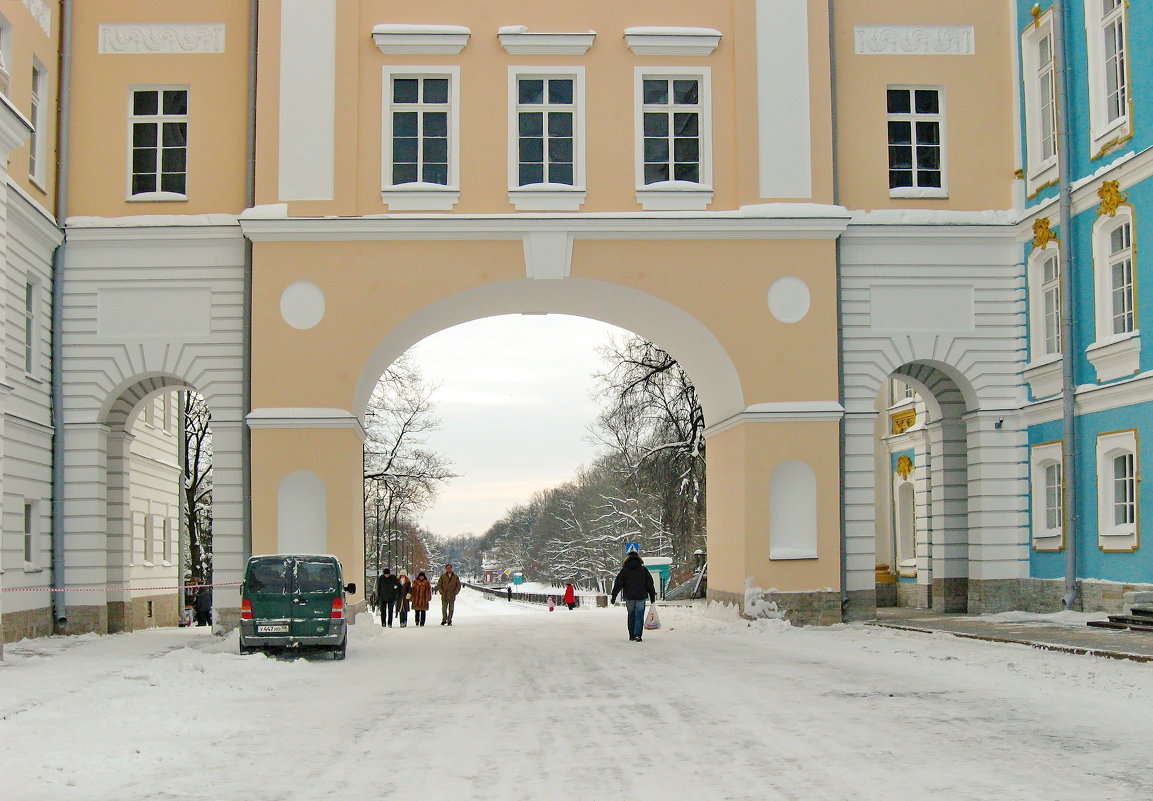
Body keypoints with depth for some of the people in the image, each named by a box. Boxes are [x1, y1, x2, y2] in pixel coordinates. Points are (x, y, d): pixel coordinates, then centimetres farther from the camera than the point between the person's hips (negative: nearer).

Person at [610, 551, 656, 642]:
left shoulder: (624, 570, 1)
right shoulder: (644, 570, 3)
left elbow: (618, 584, -1)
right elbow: (650, 584, 6)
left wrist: (613, 597, 2)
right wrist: (652, 597, 13)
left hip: (629, 597, 1)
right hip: (641, 597, -1)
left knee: (631, 616, 12)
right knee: (639, 616, 0)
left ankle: (632, 636, 14)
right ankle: (637, 635, -14)